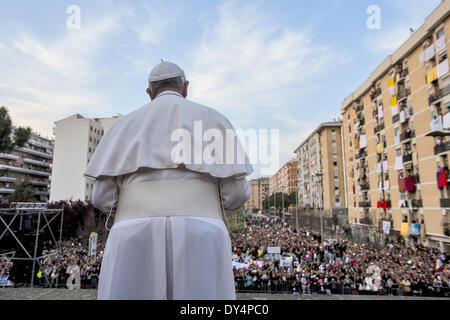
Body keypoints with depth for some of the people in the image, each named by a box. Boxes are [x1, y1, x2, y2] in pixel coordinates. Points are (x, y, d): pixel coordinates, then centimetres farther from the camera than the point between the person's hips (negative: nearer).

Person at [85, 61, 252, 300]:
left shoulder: (126, 124, 21)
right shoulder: (213, 120, 17)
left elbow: (103, 197, 12)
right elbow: (236, 191, 7)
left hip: (136, 243, 2)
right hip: (198, 242, -1)